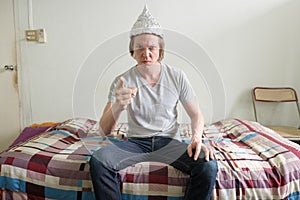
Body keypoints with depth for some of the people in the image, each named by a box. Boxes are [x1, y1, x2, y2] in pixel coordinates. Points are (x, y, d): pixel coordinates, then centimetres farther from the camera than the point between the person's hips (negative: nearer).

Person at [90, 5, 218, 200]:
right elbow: (106, 130, -11)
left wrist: (196, 137, -17)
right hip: (136, 142, 0)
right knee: (98, 160, -27)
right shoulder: (122, 81, -5)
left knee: (208, 166, -26)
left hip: (169, 141, 1)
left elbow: (196, 115, 6)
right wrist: (118, 107, -33)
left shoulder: (177, 77, -2)